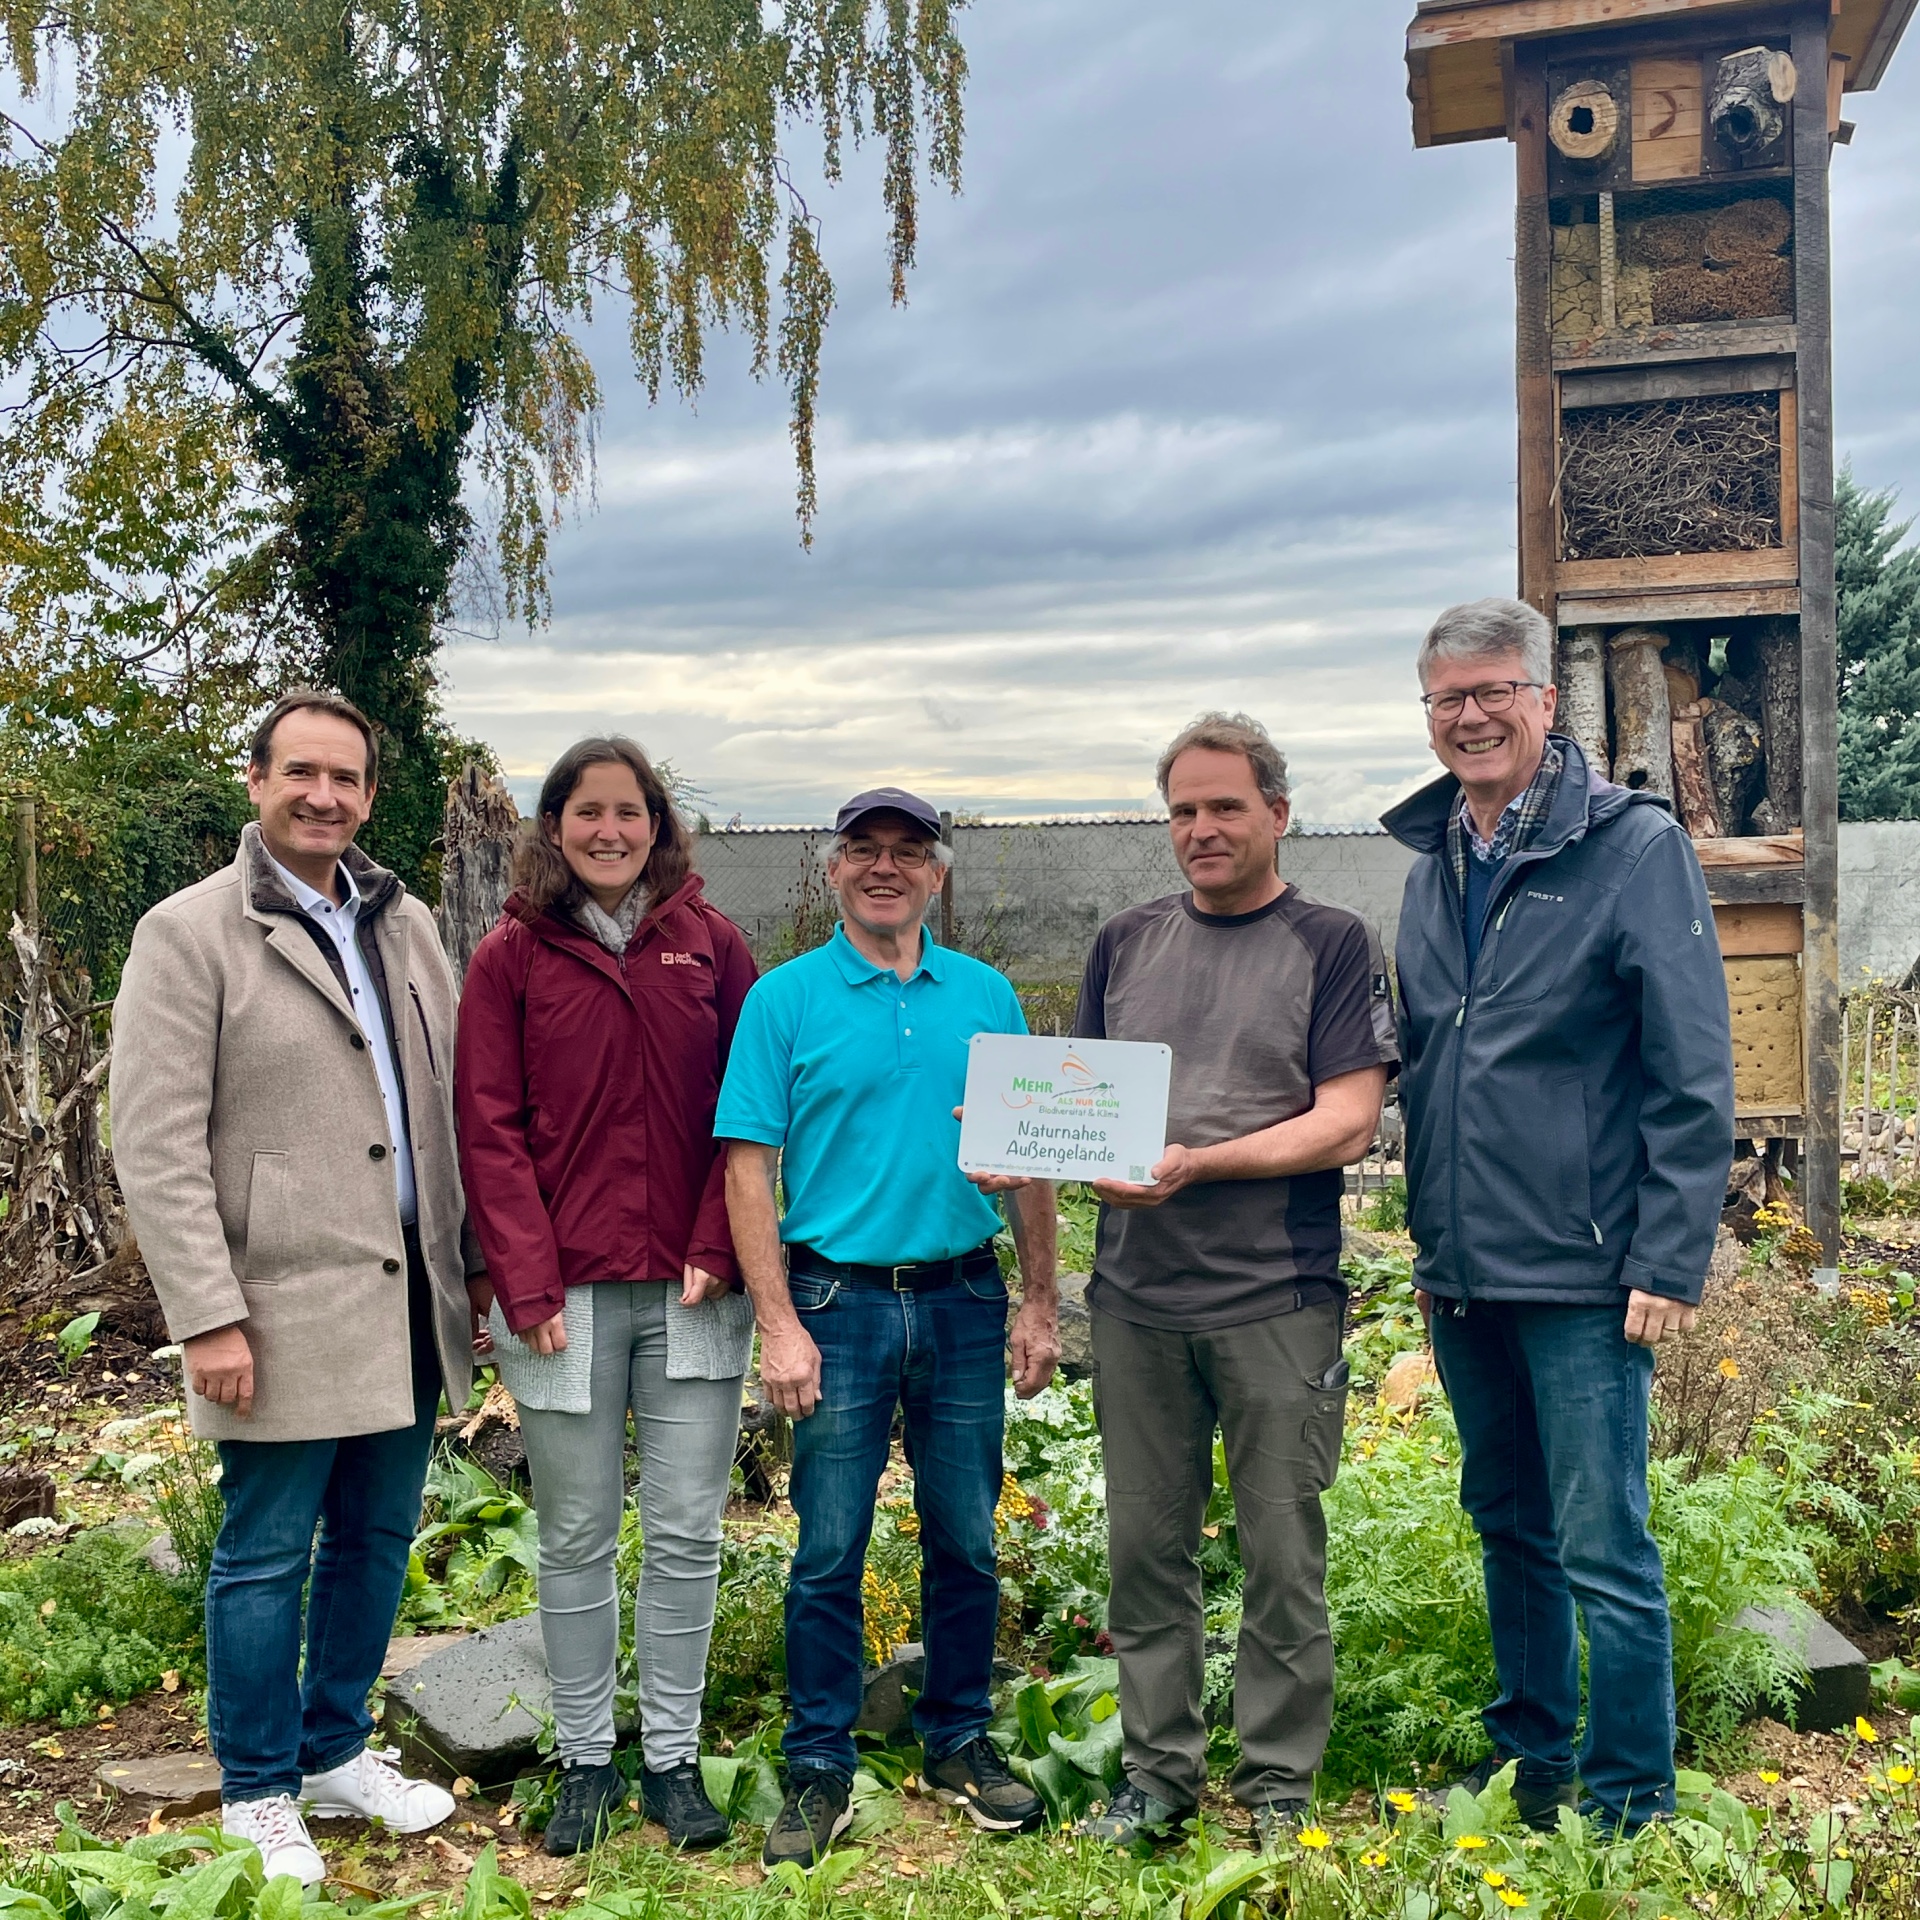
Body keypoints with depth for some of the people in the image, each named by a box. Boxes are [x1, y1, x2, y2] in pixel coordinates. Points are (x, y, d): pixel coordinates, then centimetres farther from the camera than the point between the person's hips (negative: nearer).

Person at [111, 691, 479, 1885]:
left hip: (408, 1301, 6)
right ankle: (259, 1795, 25)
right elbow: (157, 1148, -11)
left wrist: (470, 1261, 9)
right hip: (288, 1313, -5)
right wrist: (210, 1318, -15)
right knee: (267, 1556, 7)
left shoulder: (407, 926, 10)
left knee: (378, 1540, 16)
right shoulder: (189, 934, -7)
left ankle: (338, 1754, 34)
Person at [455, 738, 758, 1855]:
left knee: (686, 1533, 7)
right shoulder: (511, 956, 2)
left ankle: (675, 1759, 23)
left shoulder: (709, 943, 5)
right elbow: (491, 1130, -1)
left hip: (693, 1292, 1)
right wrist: (529, 1286, -8)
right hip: (563, 1295, -1)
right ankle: (588, 1762, 26)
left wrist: (718, 1247, -6)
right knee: (577, 1538, 10)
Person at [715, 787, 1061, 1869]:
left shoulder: (987, 997, 6)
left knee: (967, 1542, 12)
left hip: (964, 1299, 3)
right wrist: (780, 1325, -11)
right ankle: (821, 1768, 21)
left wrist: (1040, 1304, 5)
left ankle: (961, 1741, 30)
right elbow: (749, 1171, -5)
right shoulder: (785, 999, -2)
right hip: (839, 1302, -2)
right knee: (830, 1552, 5)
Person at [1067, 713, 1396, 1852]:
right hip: (1137, 1298, 4)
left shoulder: (1332, 946, 0)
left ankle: (1279, 1788, 22)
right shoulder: (1126, 945, 13)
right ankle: (1158, 1777, 26)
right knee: (1145, 1548, 11)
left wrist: (1195, 1164, -19)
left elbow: (1348, 1121, -9)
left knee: (1284, 1555, 6)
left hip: (1278, 1300, -4)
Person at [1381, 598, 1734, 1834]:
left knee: (1603, 1551, 2)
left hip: (1581, 1276, -6)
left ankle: (1631, 1811, 19)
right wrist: (1433, 1240, 15)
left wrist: (1671, 1264, -15)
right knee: (1508, 1524, 18)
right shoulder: (1436, 864, 10)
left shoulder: (1635, 847, -9)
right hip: (1464, 1272, 6)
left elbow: (1695, 1077, -11)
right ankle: (1528, 1759, 35)